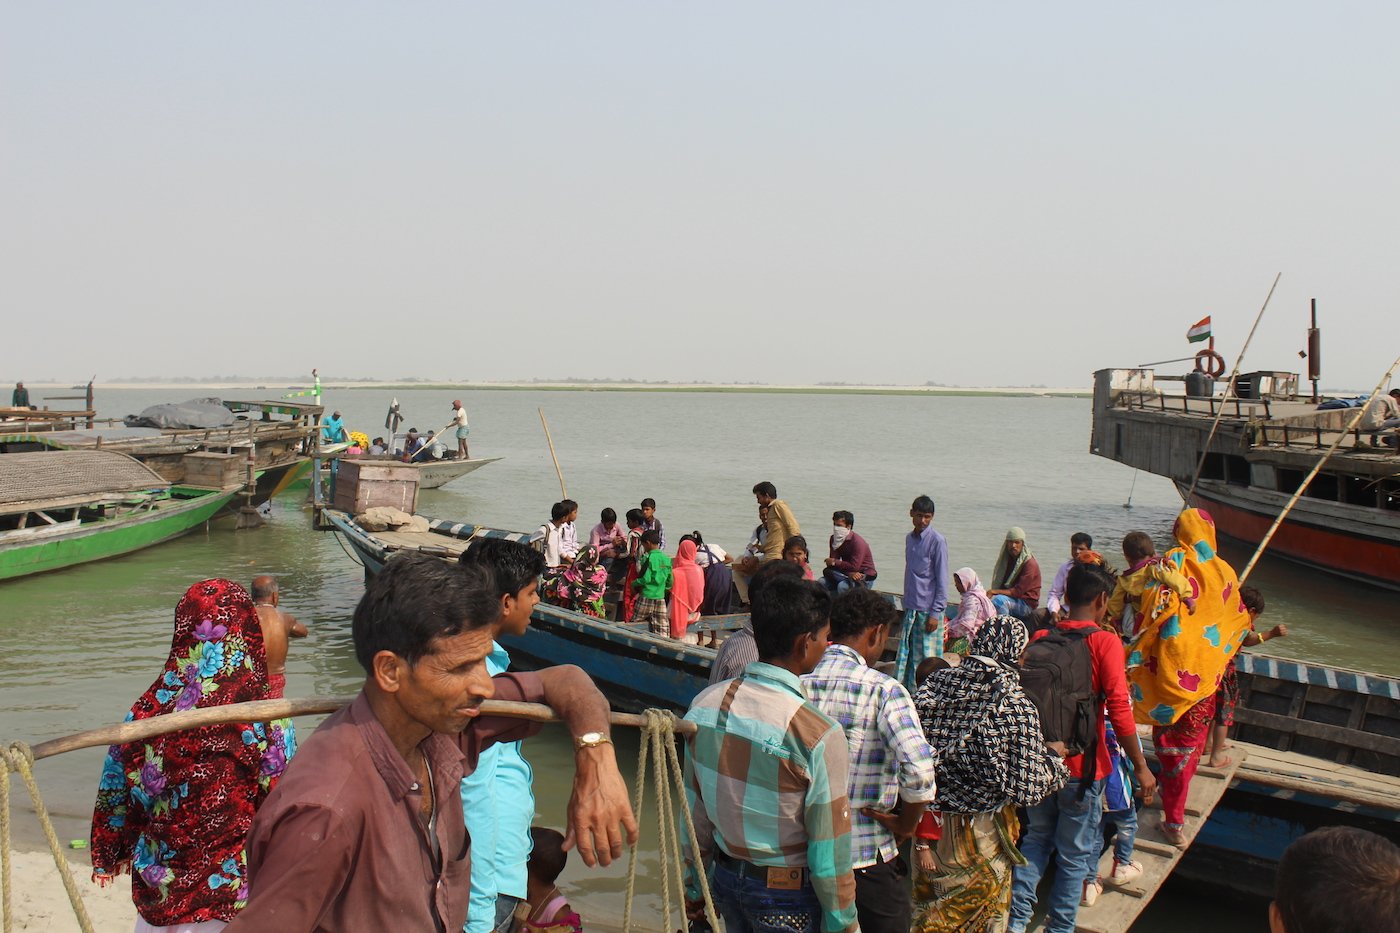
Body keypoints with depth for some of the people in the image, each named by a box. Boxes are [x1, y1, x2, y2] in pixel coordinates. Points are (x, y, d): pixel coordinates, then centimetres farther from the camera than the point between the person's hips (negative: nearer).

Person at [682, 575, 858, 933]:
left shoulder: (704, 704, -8)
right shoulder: (819, 735, -25)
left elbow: (694, 810, 2)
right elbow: (830, 853, -18)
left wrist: (694, 886, 15)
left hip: (725, 877, 5)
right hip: (788, 895, -5)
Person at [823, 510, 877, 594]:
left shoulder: (857, 542, -21)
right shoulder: (833, 539, 0)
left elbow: (854, 567, -27)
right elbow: (831, 564, -9)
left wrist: (834, 562, -16)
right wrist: (850, 573, -25)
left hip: (865, 578, -7)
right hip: (848, 574, 7)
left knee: (843, 586, -35)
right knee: (822, 582, -12)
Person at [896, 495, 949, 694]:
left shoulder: (937, 541, -10)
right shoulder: (909, 538, 12)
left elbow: (942, 580, -11)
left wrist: (936, 612, -14)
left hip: (928, 610, -7)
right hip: (911, 609, 7)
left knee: (927, 657, -3)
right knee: (904, 655, 9)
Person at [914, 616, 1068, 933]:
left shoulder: (936, 684, -9)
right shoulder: (1016, 705, -20)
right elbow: (1029, 783, -16)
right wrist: (1053, 755, 5)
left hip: (931, 822, 3)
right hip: (982, 833, -3)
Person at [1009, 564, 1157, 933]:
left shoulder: (1040, 638, 0)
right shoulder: (1105, 642, -14)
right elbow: (1119, 712, -17)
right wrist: (1141, 767, -9)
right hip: (1080, 765, -4)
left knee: (1037, 837, 20)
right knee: (1074, 853, 9)